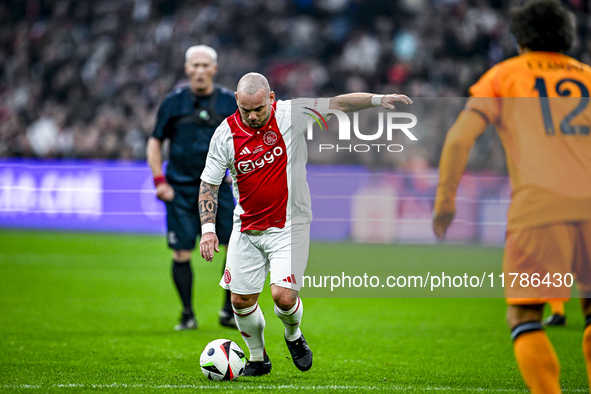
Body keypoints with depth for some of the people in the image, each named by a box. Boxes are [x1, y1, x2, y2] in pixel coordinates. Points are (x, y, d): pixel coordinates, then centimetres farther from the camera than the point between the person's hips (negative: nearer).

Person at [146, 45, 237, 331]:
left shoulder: (230, 102, 3)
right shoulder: (173, 102, 1)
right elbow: (154, 143, 7)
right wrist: (160, 181, -2)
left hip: (217, 186, 1)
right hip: (180, 189, -1)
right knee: (181, 254, -3)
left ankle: (229, 312, 7)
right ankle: (187, 315, 13)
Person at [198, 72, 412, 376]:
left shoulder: (290, 114, -10)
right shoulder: (226, 134, -6)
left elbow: (339, 103, -10)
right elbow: (208, 183, 1)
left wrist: (378, 99, -23)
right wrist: (208, 228, -8)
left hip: (289, 225, -2)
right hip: (246, 229, 2)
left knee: (283, 295, -15)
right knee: (241, 300, 3)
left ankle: (293, 335, 20)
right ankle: (257, 359, 28)